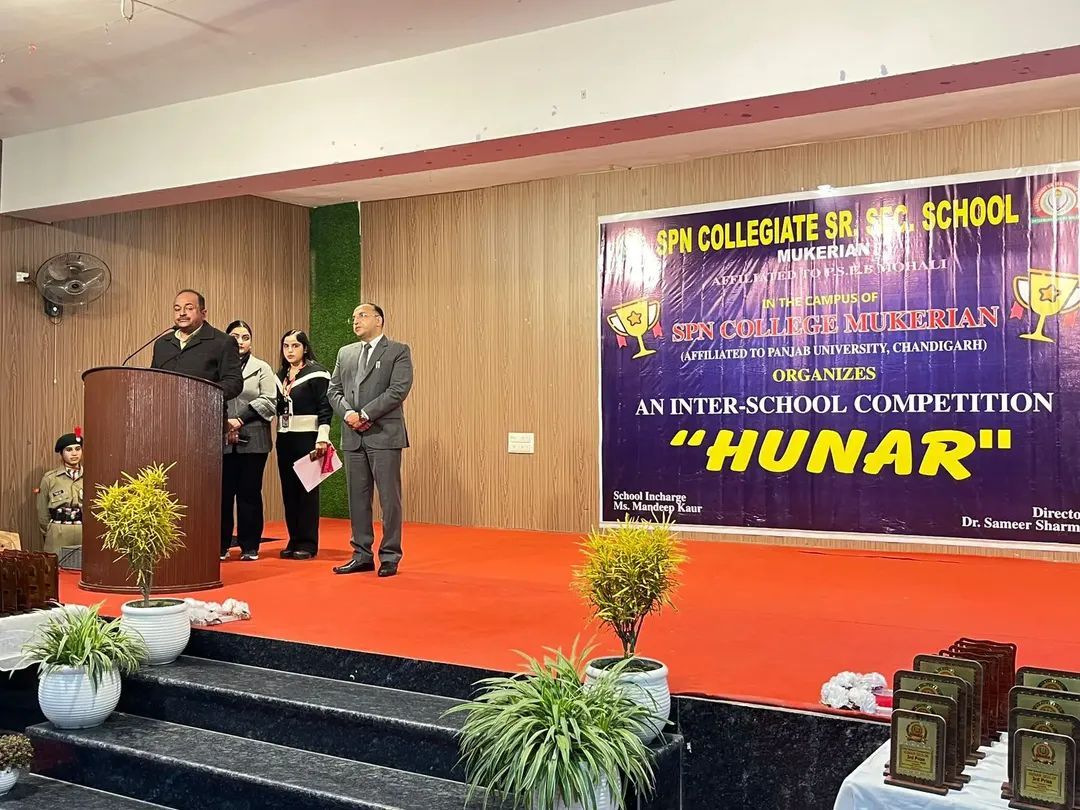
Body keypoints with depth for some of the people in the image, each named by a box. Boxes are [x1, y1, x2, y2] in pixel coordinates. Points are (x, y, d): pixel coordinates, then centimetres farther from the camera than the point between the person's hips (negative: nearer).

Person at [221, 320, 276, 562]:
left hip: (252, 440, 0)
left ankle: (250, 547, 9)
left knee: (250, 493, 2)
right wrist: (223, 424, -11)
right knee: (223, 493, 1)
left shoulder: (262, 368, 11)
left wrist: (240, 419, -9)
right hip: (222, 440, 0)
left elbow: (269, 401, 0)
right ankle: (221, 545, 10)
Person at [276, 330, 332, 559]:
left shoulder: (316, 373, -6)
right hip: (285, 438, 6)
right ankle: (294, 541, 14)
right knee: (288, 490, 7)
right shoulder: (280, 375, 15)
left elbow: (325, 409, -10)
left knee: (307, 489, -3)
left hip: (307, 437, -6)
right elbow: (277, 408, 17)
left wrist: (322, 438, -18)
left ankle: (308, 543, 2)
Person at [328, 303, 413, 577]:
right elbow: (334, 389, 13)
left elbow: (399, 389, -11)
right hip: (353, 436, 6)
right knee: (357, 498, 8)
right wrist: (347, 413, -7)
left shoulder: (398, 351, 1)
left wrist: (365, 414, -14)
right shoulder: (345, 353, 18)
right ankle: (362, 555, 16)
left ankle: (390, 557, 4)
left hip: (384, 434, -5)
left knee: (389, 497, -3)